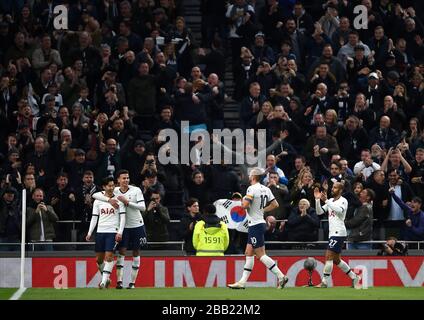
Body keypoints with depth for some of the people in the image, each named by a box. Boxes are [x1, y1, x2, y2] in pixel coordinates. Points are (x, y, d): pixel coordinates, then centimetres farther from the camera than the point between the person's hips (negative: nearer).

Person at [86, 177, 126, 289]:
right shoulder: (98, 201, 9)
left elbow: (122, 217, 0)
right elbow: (94, 217, 12)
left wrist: (120, 232, -9)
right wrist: (89, 233, 5)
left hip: (113, 231, -4)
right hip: (100, 231, 4)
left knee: (109, 256, -13)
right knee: (99, 258, 5)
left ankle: (104, 281, -13)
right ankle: (106, 279, 22)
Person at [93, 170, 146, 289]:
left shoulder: (136, 190, -7)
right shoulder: (114, 191, -4)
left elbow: (143, 207, -13)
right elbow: (95, 195, -10)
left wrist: (128, 202, -22)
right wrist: (109, 199, -25)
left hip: (137, 225, 0)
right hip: (123, 226, 0)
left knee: (136, 252, 4)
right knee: (122, 251, -9)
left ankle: (132, 282, 10)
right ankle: (119, 281, -12)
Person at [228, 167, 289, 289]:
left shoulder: (252, 189, -15)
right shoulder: (265, 189, 10)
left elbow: (245, 205, -23)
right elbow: (275, 204, 14)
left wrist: (243, 200, -1)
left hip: (255, 224, -9)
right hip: (260, 223, 9)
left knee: (260, 254, -7)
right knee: (249, 253, 11)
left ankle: (281, 276, -10)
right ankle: (242, 282, 12)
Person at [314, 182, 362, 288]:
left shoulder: (343, 201, -6)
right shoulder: (330, 201, 17)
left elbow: (340, 210, -26)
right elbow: (319, 212, 12)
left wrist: (326, 201, -29)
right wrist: (317, 199, -3)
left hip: (339, 232, -9)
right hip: (332, 233, 9)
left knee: (329, 256, -12)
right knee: (336, 259, 12)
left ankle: (324, 282, -11)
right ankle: (354, 278, 23)